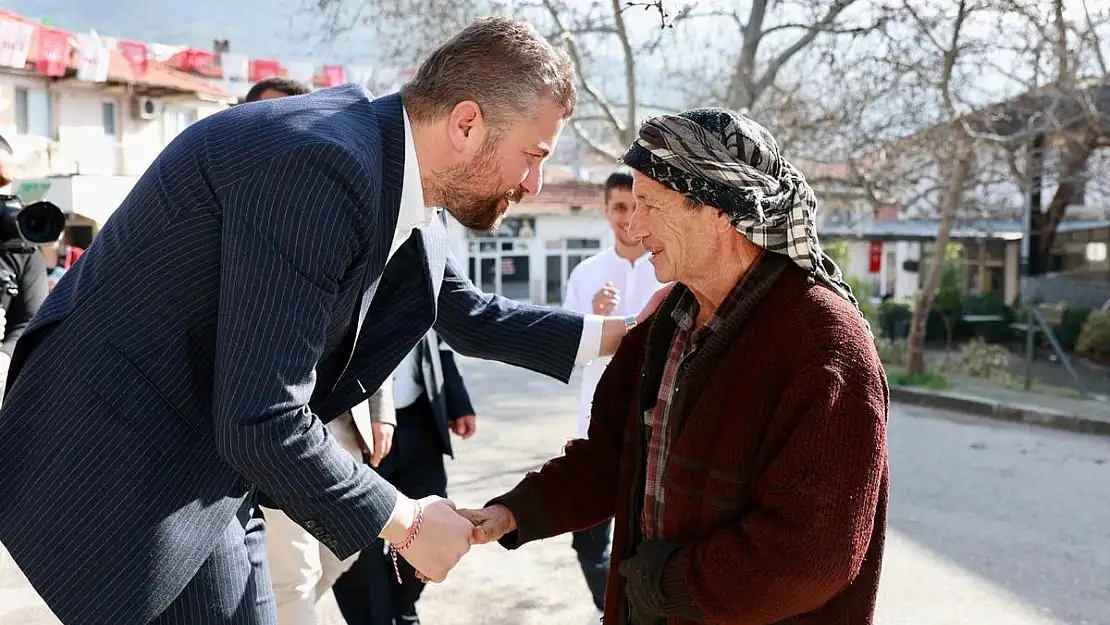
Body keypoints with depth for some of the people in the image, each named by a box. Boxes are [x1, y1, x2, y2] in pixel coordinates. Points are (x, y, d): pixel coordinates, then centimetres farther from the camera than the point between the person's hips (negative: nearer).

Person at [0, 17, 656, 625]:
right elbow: (261, 424, -30)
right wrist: (405, 521, -16)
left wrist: (619, 333, 11)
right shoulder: (321, 163, -28)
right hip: (123, 474, -8)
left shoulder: (399, 187, 0)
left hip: (210, 466, 8)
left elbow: (469, 316, 17)